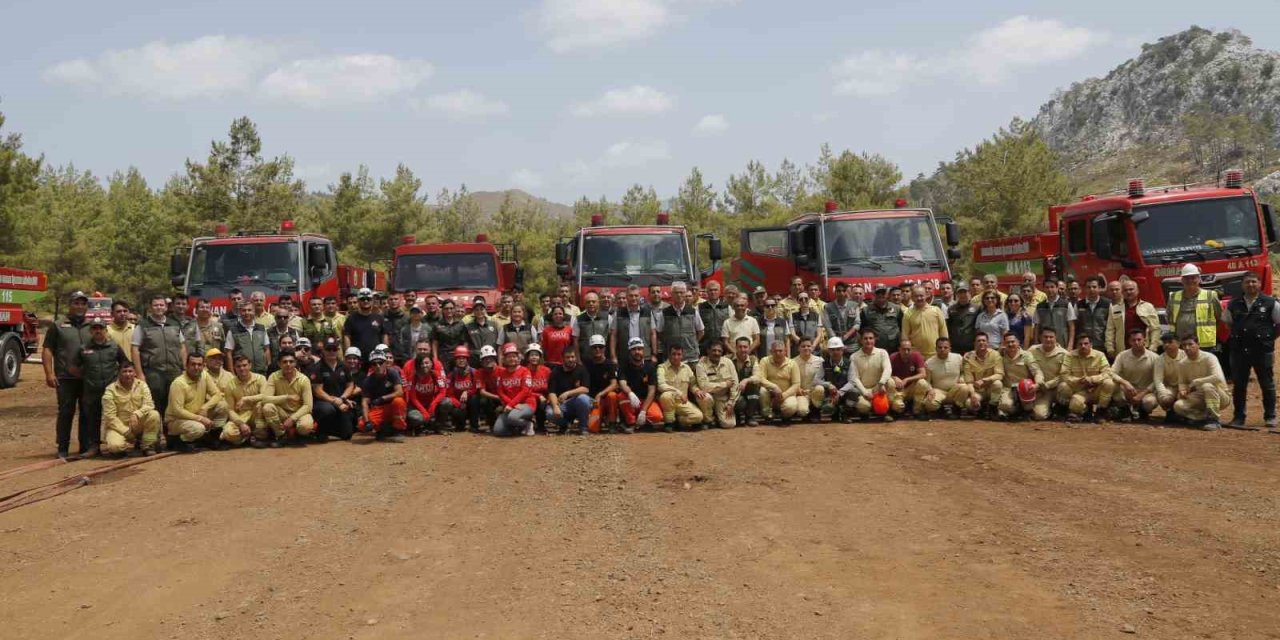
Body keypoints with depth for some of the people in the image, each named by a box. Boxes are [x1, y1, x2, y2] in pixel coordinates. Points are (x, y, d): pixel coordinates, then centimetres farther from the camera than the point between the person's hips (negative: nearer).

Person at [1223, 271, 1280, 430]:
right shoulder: (1234, 304, 7)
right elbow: (1227, 322, 20)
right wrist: (1237, 337, 10)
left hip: (1263, 350, -3)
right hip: (1239, 350, 3)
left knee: (1267, 385, 4)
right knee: (1238, 385, 5)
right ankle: (1239, 417, 13)